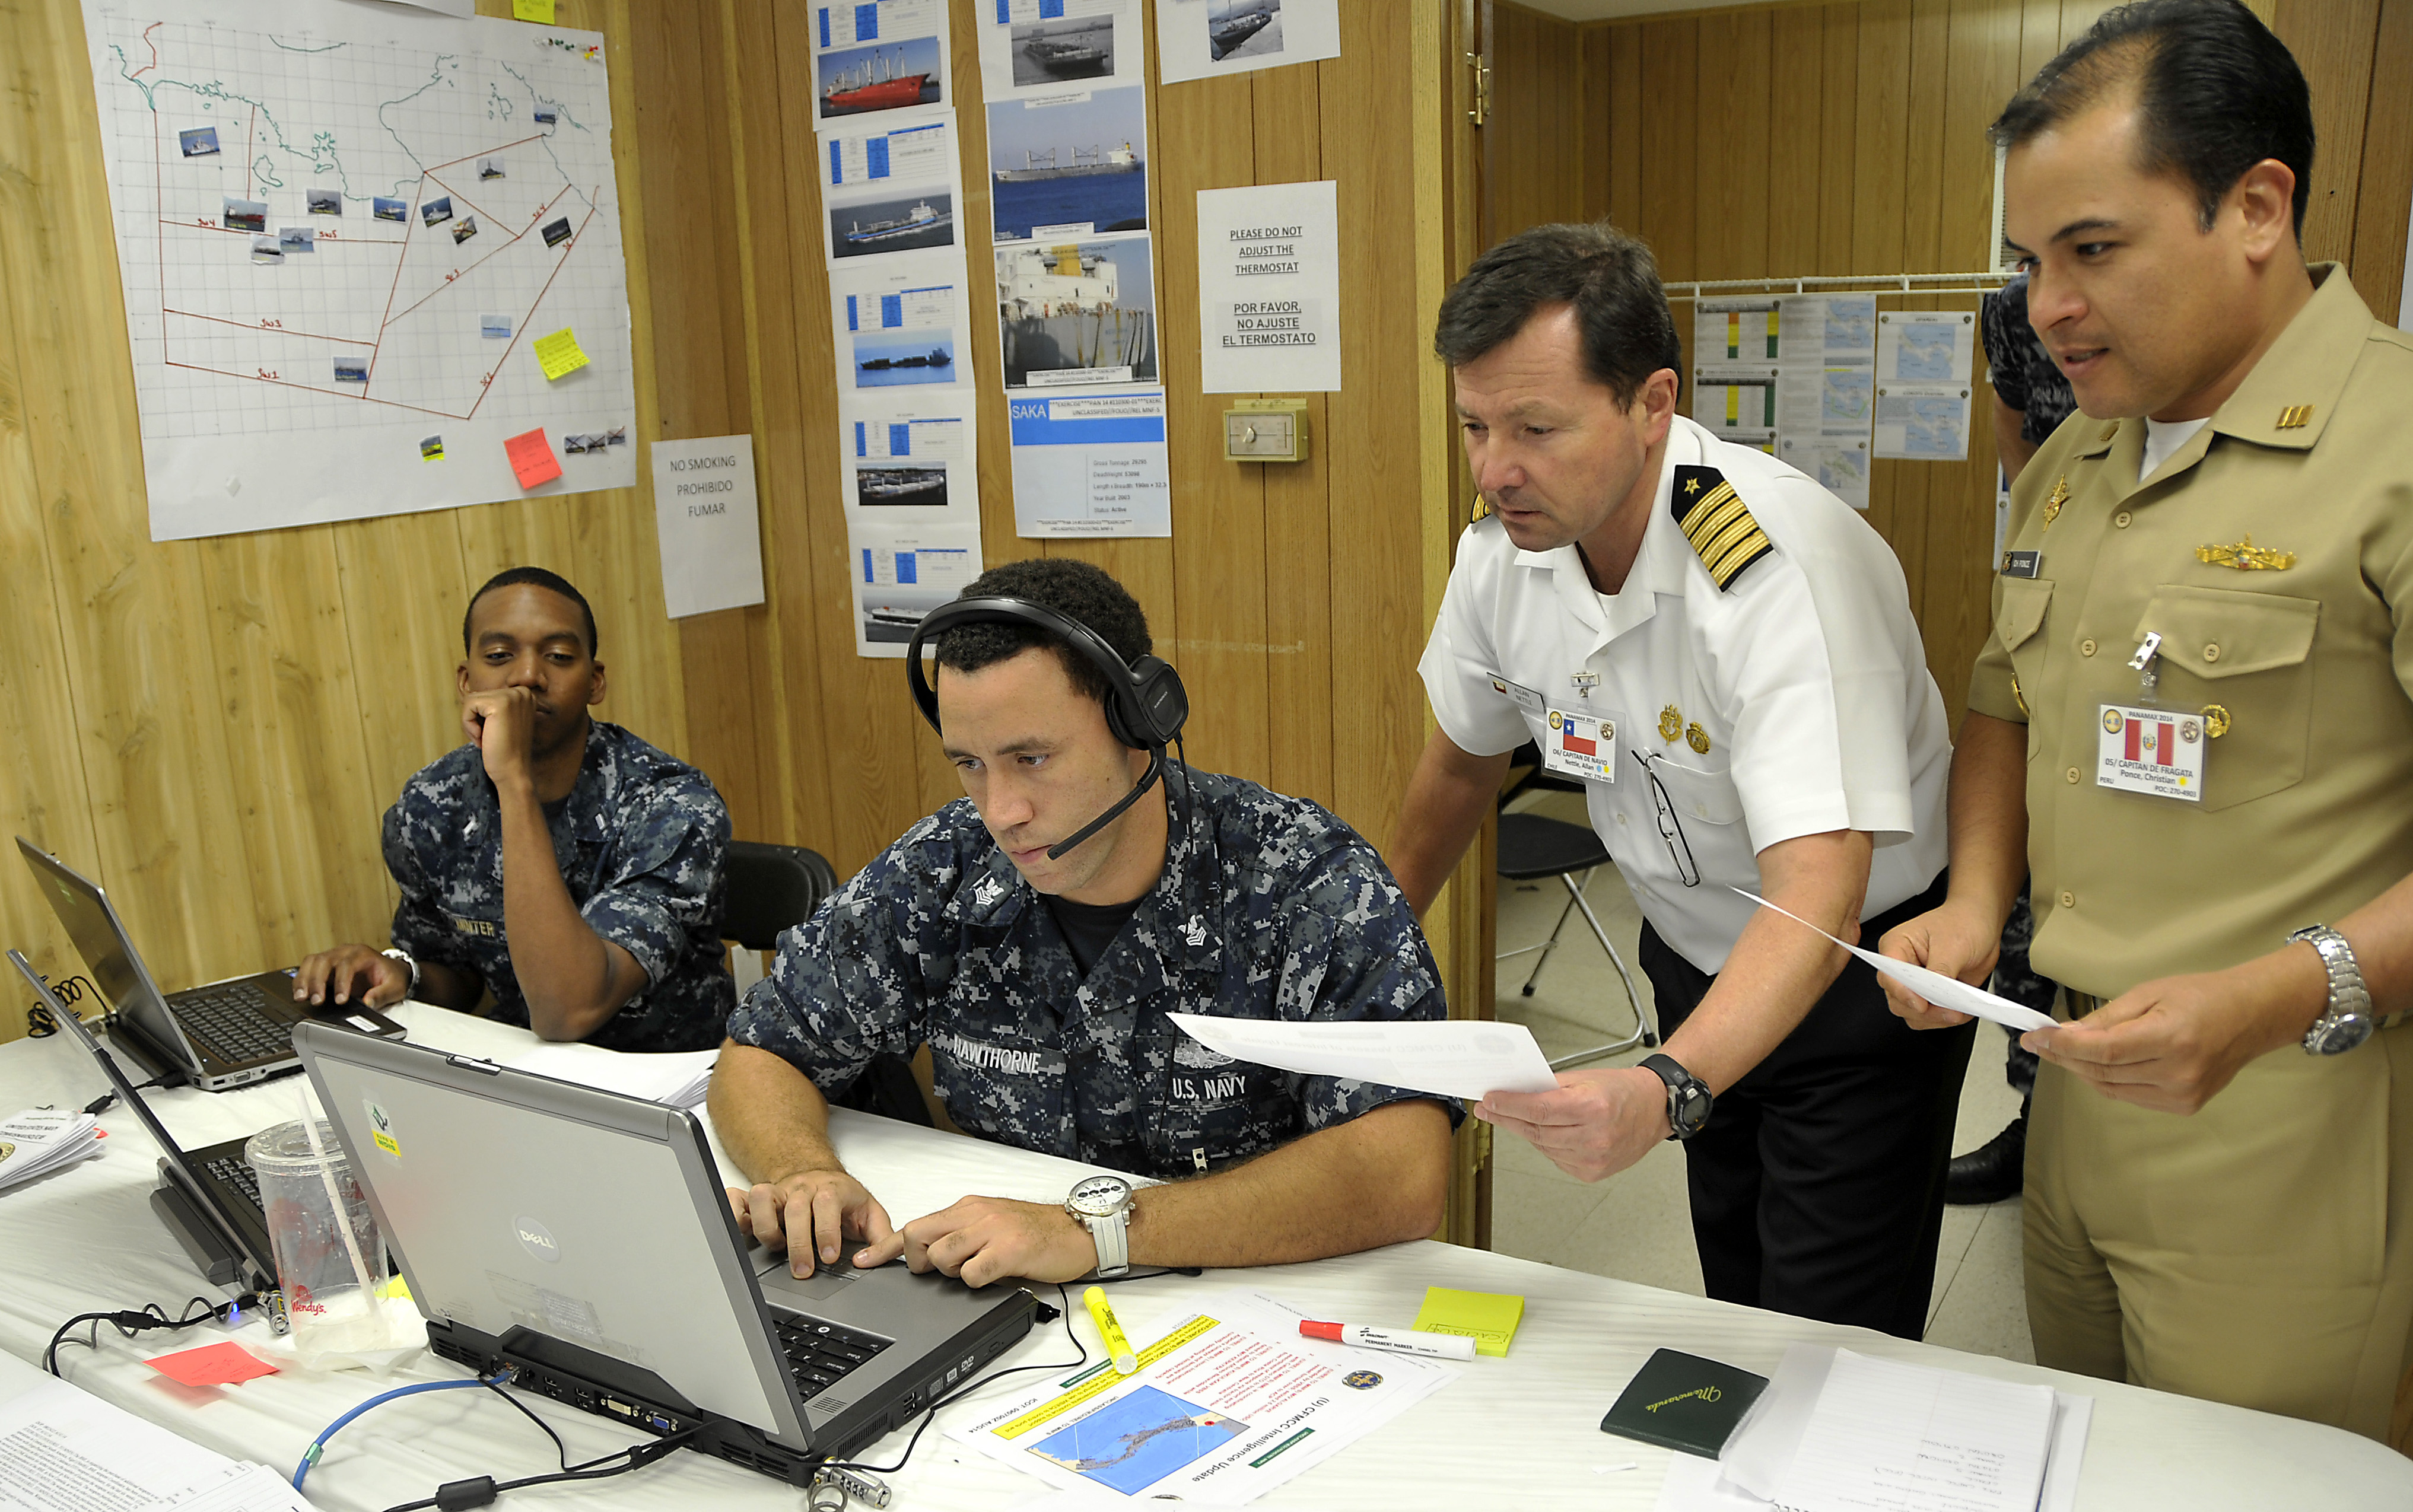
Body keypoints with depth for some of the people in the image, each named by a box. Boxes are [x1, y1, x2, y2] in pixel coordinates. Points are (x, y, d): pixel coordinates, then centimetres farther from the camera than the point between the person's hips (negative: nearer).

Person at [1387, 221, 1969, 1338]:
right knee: (1733, 1308, 18)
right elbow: (1464, 758, 7)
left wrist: (1665, 1090, -56)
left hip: (1855, 975, -5)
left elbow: (1814, 897, -41)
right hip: (1694, 957, 6)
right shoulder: (1501, 548, -12)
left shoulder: (1778, 567, -32)